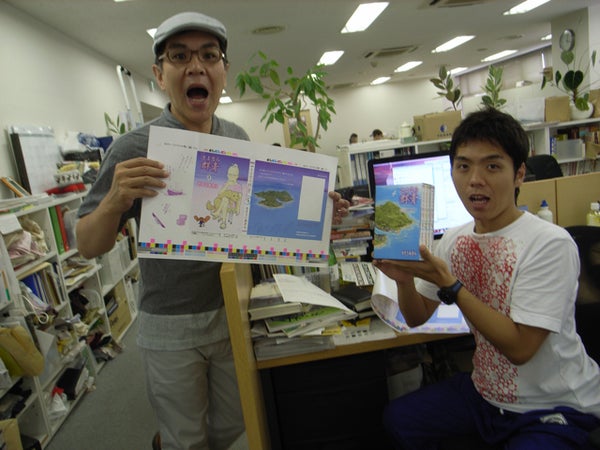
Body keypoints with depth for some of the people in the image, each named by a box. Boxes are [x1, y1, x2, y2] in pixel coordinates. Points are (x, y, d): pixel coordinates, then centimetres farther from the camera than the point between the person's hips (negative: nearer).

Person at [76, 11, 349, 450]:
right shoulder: (134, 149, -14)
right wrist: (115, 201, -30)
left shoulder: (238, 139, -1)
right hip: (170, 327, -4)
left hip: (233, 312, 4)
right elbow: (88, 246, -9)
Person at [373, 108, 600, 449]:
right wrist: (405, 280, -19)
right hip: (486, 392, 6)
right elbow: (417, 317, 2)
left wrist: (448, 284, -30)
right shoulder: (456, 240, -3)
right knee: (398, 418, 5)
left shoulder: (550, 244, -22)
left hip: (555, 408, -6)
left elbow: (519, 347, -25)